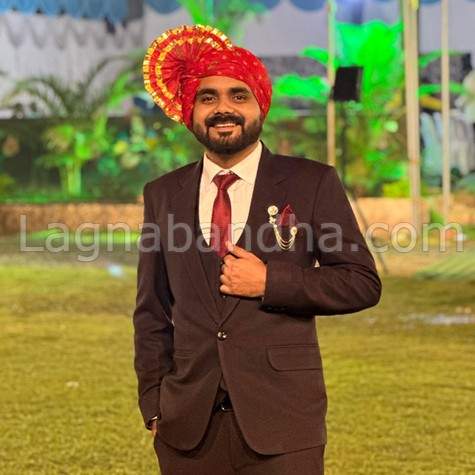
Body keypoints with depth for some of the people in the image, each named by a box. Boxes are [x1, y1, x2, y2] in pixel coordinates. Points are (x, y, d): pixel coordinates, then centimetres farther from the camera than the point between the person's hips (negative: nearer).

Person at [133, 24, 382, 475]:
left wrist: (270, 282, -11)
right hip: (188, 424, 2)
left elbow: (363, 283, 0)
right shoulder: (162, 195, 10)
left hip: (281, 422, -2)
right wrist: (153, 404, 5)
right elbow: (152, 312, 13)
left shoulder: (312, 183, 2)